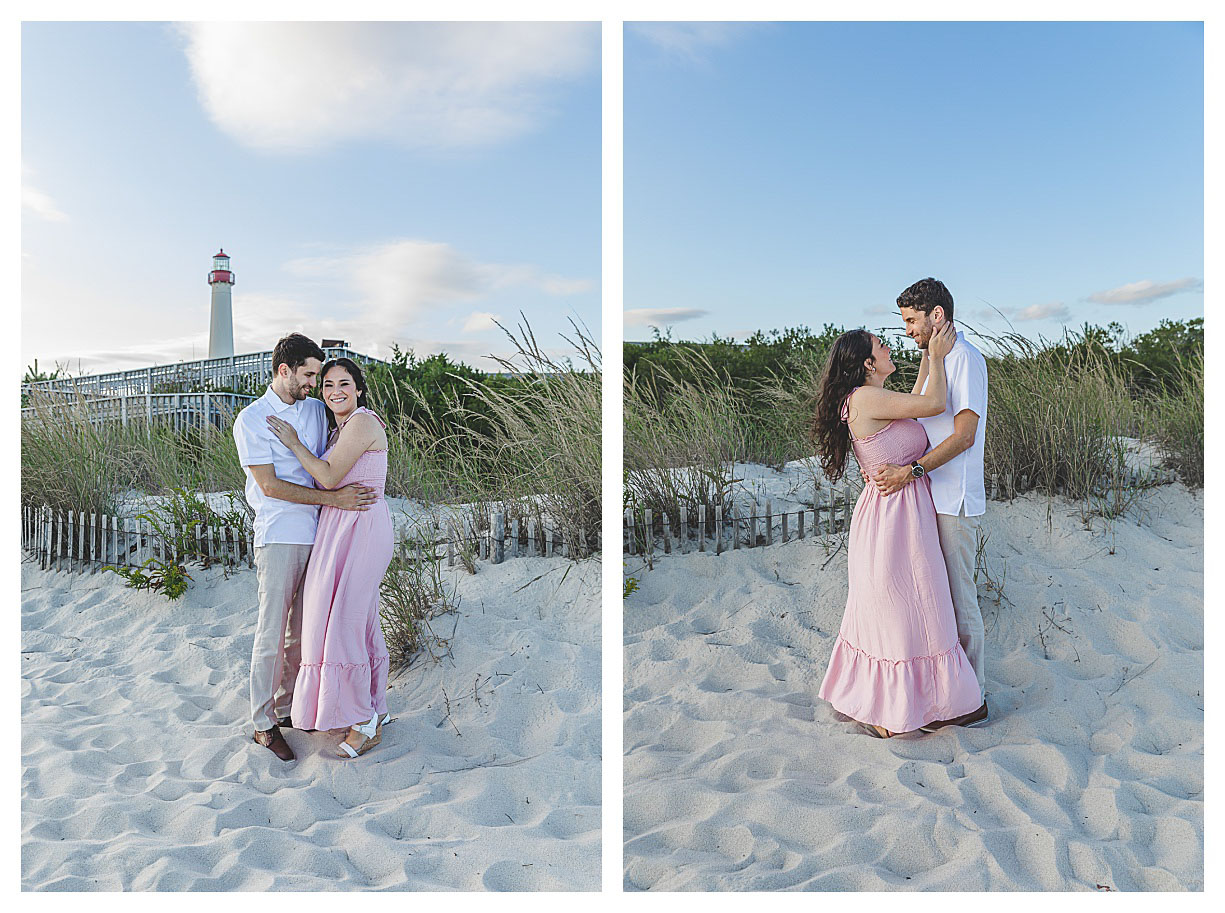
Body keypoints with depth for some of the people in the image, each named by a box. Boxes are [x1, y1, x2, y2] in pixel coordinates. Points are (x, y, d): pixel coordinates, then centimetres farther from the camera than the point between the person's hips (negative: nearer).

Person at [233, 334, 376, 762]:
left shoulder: (318, 410, 12)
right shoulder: (251, 419, -5)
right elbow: (270, 486, -11)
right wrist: (333, 498, -17)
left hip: (318, 534, 6)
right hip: (279, 537, -6)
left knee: (302, 630, 12)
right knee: (272, 631, 0)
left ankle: (287, 708, 25)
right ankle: (264, 724, 11)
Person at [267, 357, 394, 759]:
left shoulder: (362, 422, -12)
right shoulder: (338, 427, 18)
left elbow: (329, 478, -15)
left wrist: (295, 444, -6)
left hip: (361, 527, -10)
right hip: (340, 527, 10)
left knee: (344, 619, -6)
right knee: (361, 620, 14)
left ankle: (364, 721, 7)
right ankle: (376, 710, 25)